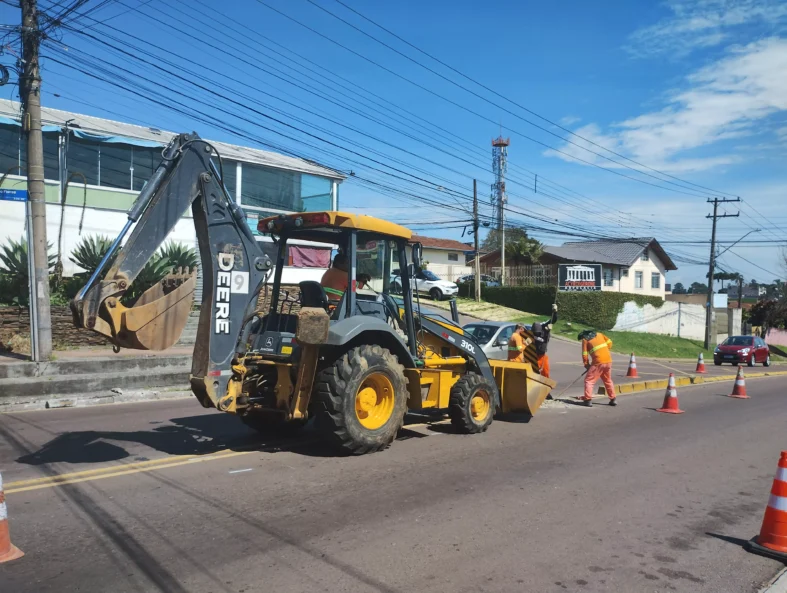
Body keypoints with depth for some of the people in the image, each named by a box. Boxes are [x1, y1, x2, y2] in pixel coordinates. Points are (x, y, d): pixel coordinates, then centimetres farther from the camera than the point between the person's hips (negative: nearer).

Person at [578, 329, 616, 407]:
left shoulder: (585, 340, 4)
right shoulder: (599, 334, 16)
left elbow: (585, 355, 1)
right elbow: (609, 342, 11)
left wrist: (587, 365, 12)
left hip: (598, 362, -5)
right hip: (608, 360, 5)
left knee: (589, 380, 2)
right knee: (608, 380, 20)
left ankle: (588, 400, -7)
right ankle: (613, 399, 22)